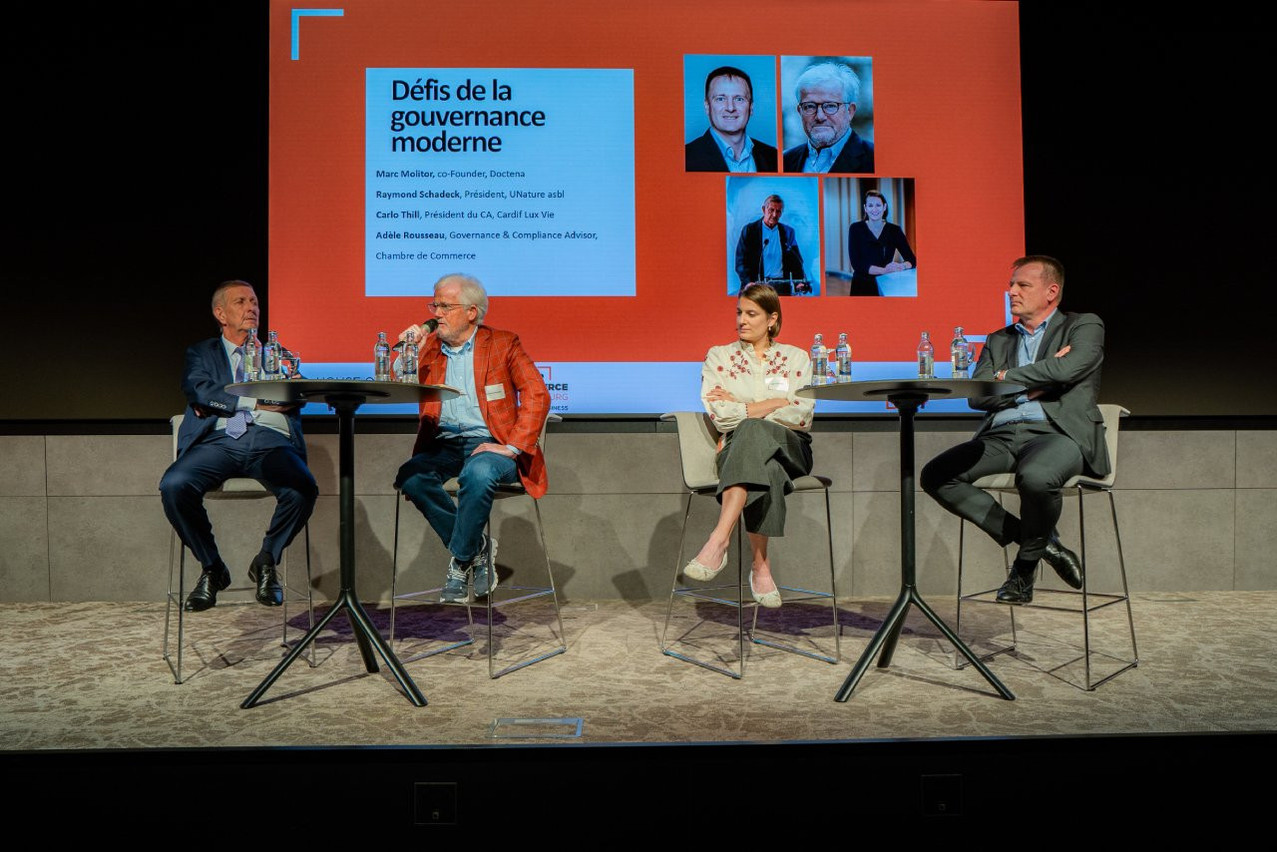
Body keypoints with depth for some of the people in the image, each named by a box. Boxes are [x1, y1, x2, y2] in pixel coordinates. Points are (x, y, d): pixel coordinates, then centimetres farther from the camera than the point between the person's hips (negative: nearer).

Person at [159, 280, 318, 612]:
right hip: (219, 439, 0)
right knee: (173, 485, -30)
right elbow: (197, 389, 2)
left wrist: (220, 402, -1)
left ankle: (266, 562, -3)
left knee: (303, 490, -31)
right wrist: (257, 401, -5)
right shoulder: (202, 353, 25)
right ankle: (212, 568, -5)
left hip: (270, 439, 0)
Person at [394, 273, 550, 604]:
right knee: (409, 477, -28)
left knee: (478, 474, -37)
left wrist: (513, 447, -15)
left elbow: (537, 395, -4)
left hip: (489, 443, -4)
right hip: (443, 445, 4)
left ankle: (460, 562, -15)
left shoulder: (503, 343, 6)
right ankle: (477, 548, -10)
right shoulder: (428, 346, 16)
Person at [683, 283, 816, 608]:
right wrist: (778, 404, -3)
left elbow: (802, 416, -1)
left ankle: (718, 541, -46)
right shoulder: (718, 357, 14)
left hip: (791, 450, 0)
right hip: (738, 448, 0)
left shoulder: (796, 358, 15)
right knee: (764, 468, -39)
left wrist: (741, 408, -3)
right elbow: (720, 416, -2)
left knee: (751, 432, -38)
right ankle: (760, 566, -37)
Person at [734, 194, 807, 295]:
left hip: (782, 285, 2)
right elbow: (741, 260, 1)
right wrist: (748, 282, -14)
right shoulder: (749, 230, 7)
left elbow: (796, 261, 13)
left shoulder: (787, 232, 16)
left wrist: (799, 282, -5)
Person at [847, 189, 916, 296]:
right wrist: (884, 270, -22)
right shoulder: (856, 229, 2)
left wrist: (902, 266, -20)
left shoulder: (895, 230, 8)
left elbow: (912, 260, 4)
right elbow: (857, 264, -8)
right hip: (862, 287, -2)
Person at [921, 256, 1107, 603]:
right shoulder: (998, 341, 24)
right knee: (935, 475, -19)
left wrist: (1007, 377, 1)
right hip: (1001, 436, 5)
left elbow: (1065, 370, -11)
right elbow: (977, 395, 8)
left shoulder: (1084, 327, 12)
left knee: (1035, 476, -39)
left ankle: (1026, 562, -7)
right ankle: (1039, 541, -8)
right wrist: (1035, 385, -2)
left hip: (1058, 433, -5)